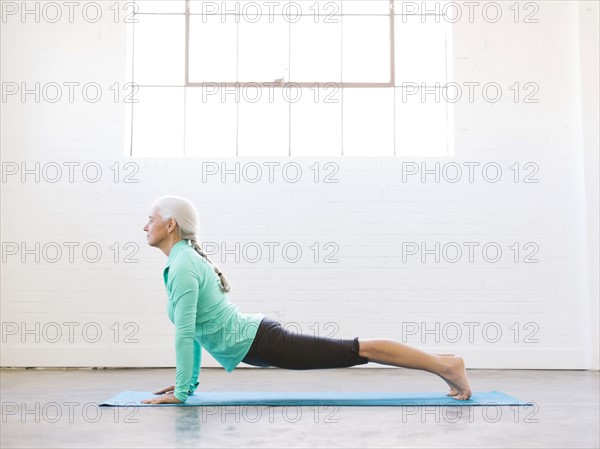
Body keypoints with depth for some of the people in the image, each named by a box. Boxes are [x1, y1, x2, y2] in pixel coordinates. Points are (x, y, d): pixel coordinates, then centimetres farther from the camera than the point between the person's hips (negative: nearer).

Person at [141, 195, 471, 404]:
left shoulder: (182, 266, -17)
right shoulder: (187, 259, 13)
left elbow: (185, 332, -23)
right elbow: (194, 329, 22)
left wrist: (181, 391, -18)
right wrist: (188, 380, 22)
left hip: (259, 343, -9)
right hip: (257, 336, 9)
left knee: (354, 351, -5)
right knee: (351, 352, 12)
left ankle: (445, 365, 2)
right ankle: (441, 364, 20)